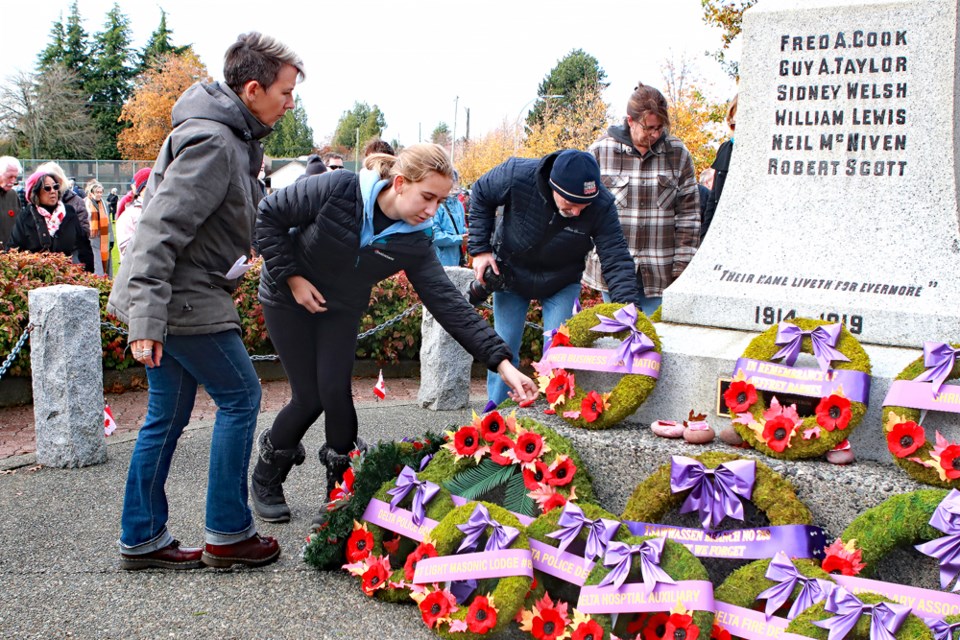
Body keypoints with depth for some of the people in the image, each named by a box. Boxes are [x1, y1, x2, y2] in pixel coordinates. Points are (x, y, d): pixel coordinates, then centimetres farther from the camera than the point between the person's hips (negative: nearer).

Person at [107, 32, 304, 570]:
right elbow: (162, 230, -25)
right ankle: (228, 534, 9)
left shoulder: (234, 137, 13)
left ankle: (142, 539, 21)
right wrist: (146, 320, -27)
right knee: (241, 396, -1)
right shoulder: (212, 142, -19)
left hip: (168, 299, 10)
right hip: (185, 301, -10)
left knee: (168, 415, 13)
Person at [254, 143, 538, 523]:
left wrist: (501, 361, -28)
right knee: (309, 398, -6)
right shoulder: (337, 190, -30)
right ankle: (265, 478, 20)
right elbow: (269, 215, -17)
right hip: (288, 298, -3)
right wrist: (292, 276, -20)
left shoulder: (414, 241, -18)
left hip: (341, 310, 3)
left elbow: (447, 302, -21)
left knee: (334, 392, -12)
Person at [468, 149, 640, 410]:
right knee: (504, 347, 5)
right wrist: (480, 249, -13)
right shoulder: (518, 175, -32)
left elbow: (616, 259, -27)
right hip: (511, 273, 0)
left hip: (562, 284, 0)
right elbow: (481, 195, -12)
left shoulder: (602, 206, -31)